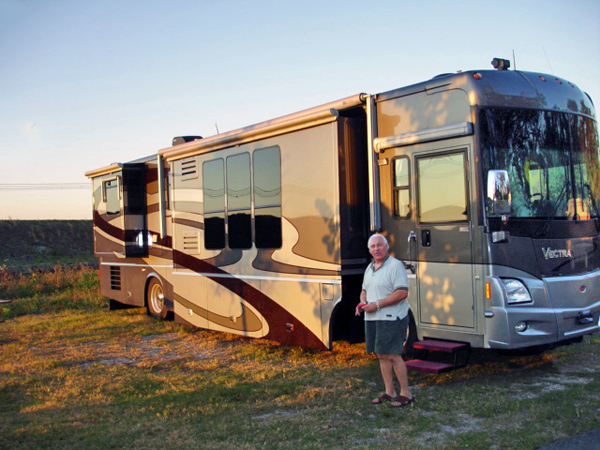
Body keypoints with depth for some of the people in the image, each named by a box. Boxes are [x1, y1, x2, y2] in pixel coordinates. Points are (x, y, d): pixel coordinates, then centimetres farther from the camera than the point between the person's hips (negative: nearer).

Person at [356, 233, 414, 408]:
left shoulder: (395, 266, -10)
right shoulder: (370, 268, 16)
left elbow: (402, 292, -19)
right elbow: (364, 290, 27)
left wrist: (377, 304, -19)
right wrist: (362, 303, 3)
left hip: (391, 318, -8)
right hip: (372, 319, 8)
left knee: (393, 355, -9)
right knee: (381, 355, 11)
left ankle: (406, 393, 1)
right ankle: (389, 392, 19)